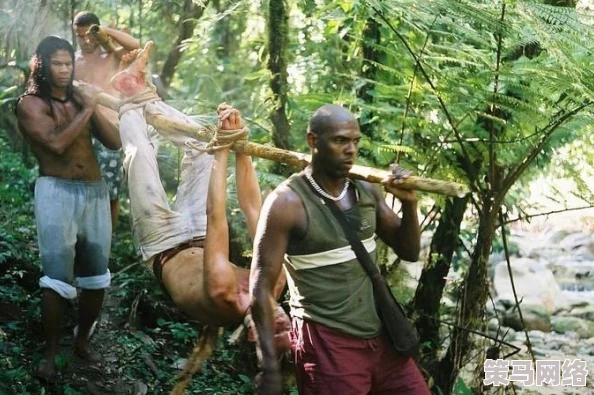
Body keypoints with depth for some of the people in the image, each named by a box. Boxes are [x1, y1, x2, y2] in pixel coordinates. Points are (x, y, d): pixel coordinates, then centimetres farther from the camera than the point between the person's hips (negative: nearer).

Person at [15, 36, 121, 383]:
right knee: (59, 278, -12)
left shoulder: (80, 99, 15)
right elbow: (56, 143, -17)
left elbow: (115, 142, 8)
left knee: (96, 275, 9)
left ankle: (83, 340, 25)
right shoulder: (30, 104, -1)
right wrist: (86, 109, -9)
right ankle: (51, 354, -5)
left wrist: (93, 109, -5)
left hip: (96, 192, 6)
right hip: (57, 192, -6)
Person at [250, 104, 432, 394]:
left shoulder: (366, 192, 3)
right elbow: (261, 288, -13)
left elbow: (409, 252, 12)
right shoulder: (288, 203, -13)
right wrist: (270, 368, -17)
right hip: (327, 344, -6)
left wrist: (409, 205, -7)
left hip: (380, 336, 6)